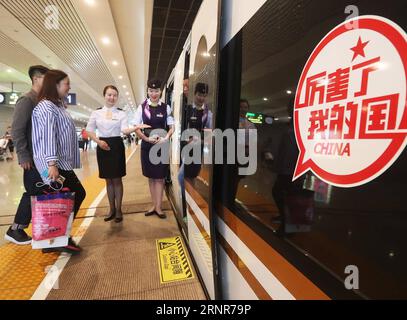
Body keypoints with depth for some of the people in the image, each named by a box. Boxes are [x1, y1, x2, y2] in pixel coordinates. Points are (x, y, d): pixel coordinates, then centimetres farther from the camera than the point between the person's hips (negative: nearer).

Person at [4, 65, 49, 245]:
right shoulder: (26, 100, -10)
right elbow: (16, 130, -15)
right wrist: (23, 156, -14)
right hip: (33, 158, -7)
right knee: (33, 193, 1)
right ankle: (15, 230, 19)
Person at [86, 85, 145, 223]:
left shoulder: (121, 113, 0)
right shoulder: (96, 112, 6)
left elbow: (125, 130, -13)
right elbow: (89, 130, 7)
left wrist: (136, 127, -31)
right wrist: (98, 141, -8)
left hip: (116, 146, -2)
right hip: (102, 147, 2)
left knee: (117, 179, 3)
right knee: (108, 179, 11)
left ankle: (118, 209, 16)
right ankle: (112, 209, 25)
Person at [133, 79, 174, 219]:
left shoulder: (166, 107, -1)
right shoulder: (142, 107, 1)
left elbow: (172, 127, 1)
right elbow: (136, 127, 1)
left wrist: (166, 138, -16)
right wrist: (147, 139, -13)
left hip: (162, 145, -1)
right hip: (147, 145, 2)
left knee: (160, 177, 4)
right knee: (151, 177, 11)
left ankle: (158, 207, 15)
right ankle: (154, 205, 25)